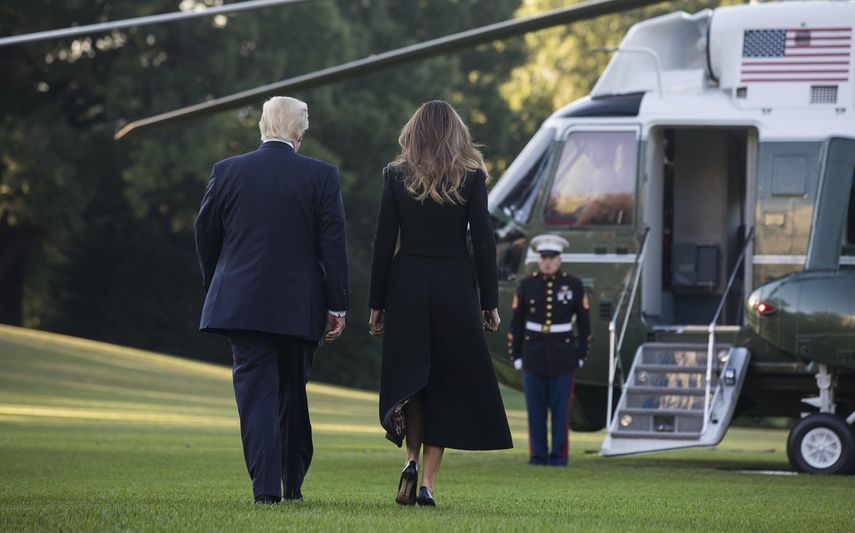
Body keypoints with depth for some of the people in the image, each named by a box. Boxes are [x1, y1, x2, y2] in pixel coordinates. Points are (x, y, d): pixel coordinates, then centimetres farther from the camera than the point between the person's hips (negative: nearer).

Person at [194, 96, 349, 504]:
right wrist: (337, 305, 0)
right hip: (300, 307, 0)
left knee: (257, 393, 0)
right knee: (293, 392, 16)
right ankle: (293, 481, 22)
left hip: (242, 302, 0)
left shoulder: (227, 172, -1)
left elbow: (205, 236, 7)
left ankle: (266, 485, -11)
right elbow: (334, 244, -5)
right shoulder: (322, 176, -5)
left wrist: (216, 289, 21)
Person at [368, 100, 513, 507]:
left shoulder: (396, 175, 0)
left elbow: (384, 242, -1)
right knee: (447, 381, 6)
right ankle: (428, 481, 1)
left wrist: (377, 304, 5)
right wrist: (489, 303, 4)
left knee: (408, 378, 13)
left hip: (407, 285, 0)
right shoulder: (471, 177, -1)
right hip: (455, 286, 0)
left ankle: (411, 457, -8)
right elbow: (483, 242, -2)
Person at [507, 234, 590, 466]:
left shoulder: (574, 285, -1)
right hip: (533, 356, 1)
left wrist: (580, 356, 1)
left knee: (561, 408, 0)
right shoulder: (526, 285, 1)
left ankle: (559, 455, 7)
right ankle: (538, 455, 9)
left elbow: (584, 323, 4)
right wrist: (516, 356, 1)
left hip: (563, 357, -1)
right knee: (535, 408, 2)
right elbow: (516, 323, 4)